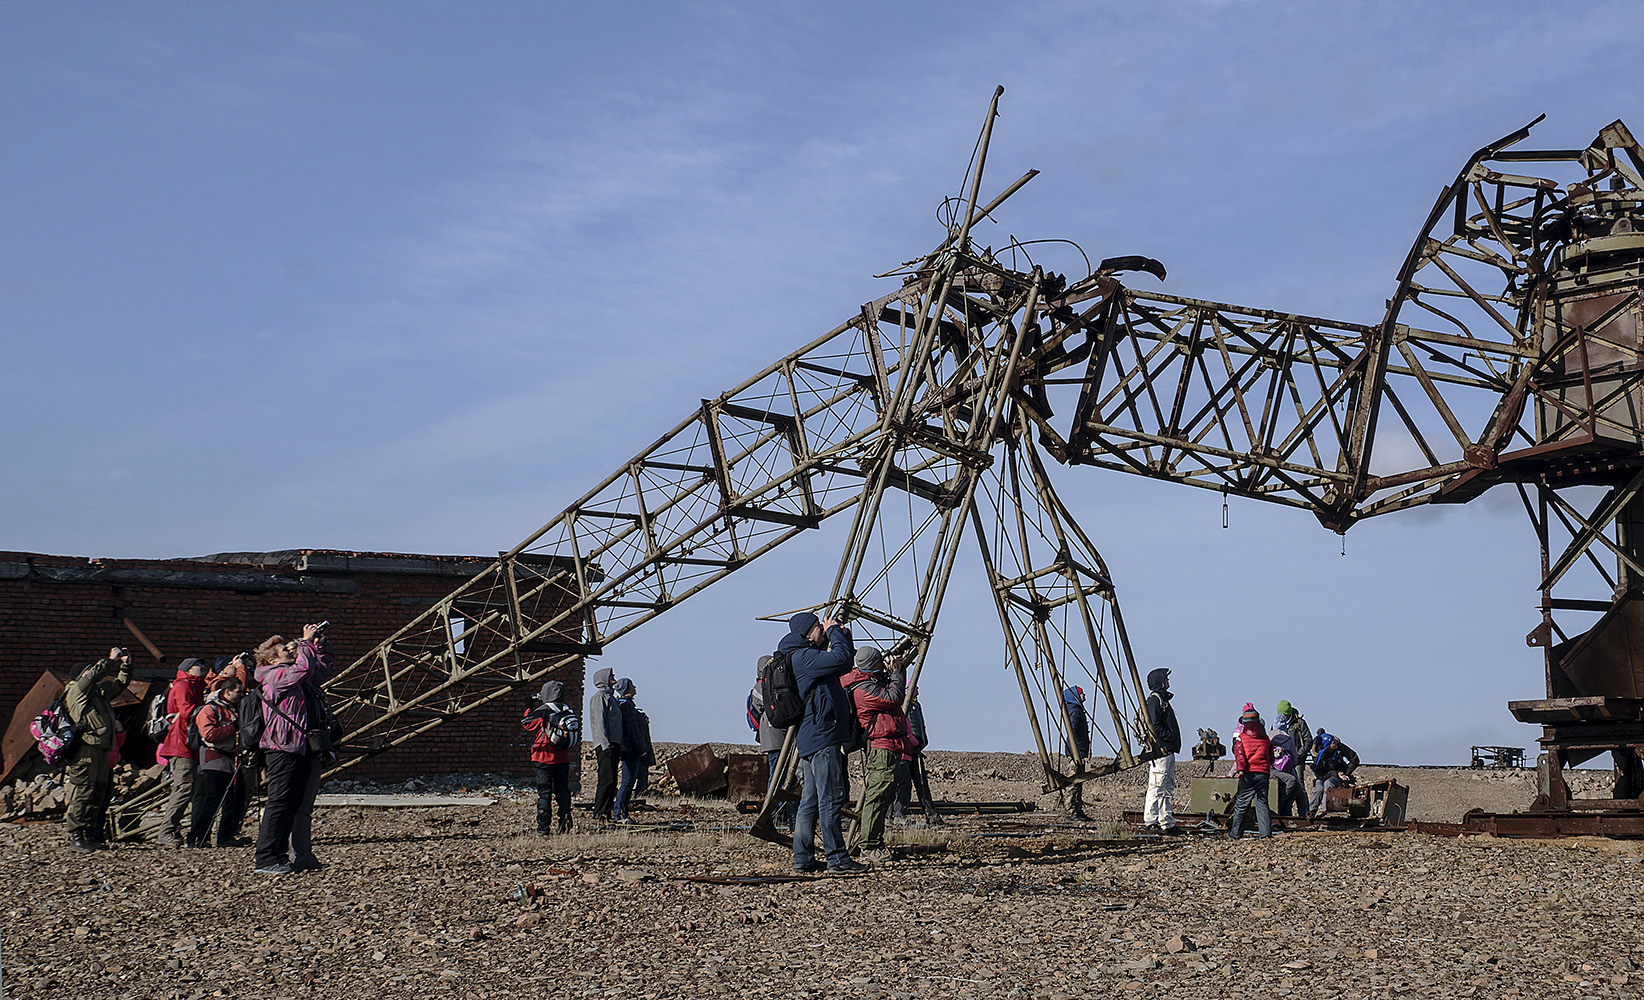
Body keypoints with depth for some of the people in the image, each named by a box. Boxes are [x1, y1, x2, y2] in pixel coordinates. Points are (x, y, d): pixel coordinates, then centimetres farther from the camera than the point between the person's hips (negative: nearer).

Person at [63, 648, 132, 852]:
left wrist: (126, 665, 17)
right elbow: (95, 674, -14)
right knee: (83, 793, -9)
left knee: (99, 793, 8)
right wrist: (111, 660, -5)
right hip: (85, 749, -8)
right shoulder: (76, 690, 1)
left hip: (101, 750, 8)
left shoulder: (101, 692, 23)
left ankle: (91, 835, 13)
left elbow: (120, 683, 33)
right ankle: (75, 836, -5)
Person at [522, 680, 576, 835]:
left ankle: (543, 828, 0)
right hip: (563, 758, 5)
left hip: (545, 758, -5)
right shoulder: (568, 711, 4)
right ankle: (565, 826, 8)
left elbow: (526, 724, -2)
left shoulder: (543, 711, -13)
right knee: (563, 790, 11)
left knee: (544, 792, 0)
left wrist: (528, 710, 12)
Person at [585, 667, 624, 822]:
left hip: (613, 744, 9)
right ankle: (599, 812, -12)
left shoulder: (609, 696, 23)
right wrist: (605, 744, -21)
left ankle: (606, 813, 8)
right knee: (607, 779, -13)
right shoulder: (599, 697, -6)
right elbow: (599, 722, -14)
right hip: (605, 744, -9)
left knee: (612, 781, 7)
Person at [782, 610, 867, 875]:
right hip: (821, 738, -11)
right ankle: (837, 859, -9)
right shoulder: (803, 657, -12)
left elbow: (845, 664, 28)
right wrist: (834, 631, -6)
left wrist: (842, 635, 15)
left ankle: (803, 858, 12)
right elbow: (842, 658, -22)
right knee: (831, 799, -10)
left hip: (810, 740, 11)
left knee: (811, 800, 10)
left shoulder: (806, 657, 20)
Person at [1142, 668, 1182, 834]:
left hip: (1169, 751, 11)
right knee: (1157, 787, -10)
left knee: (1168, 788, 11)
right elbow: (1154, 726, -18)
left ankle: (1167, 823, 14)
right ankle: (1151, 822, -8)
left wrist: (1174, 744, 14)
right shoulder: (1154, 700, -10)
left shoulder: (1163, 699, 21)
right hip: (1159, 750, -11)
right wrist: (1170, 738, -16)